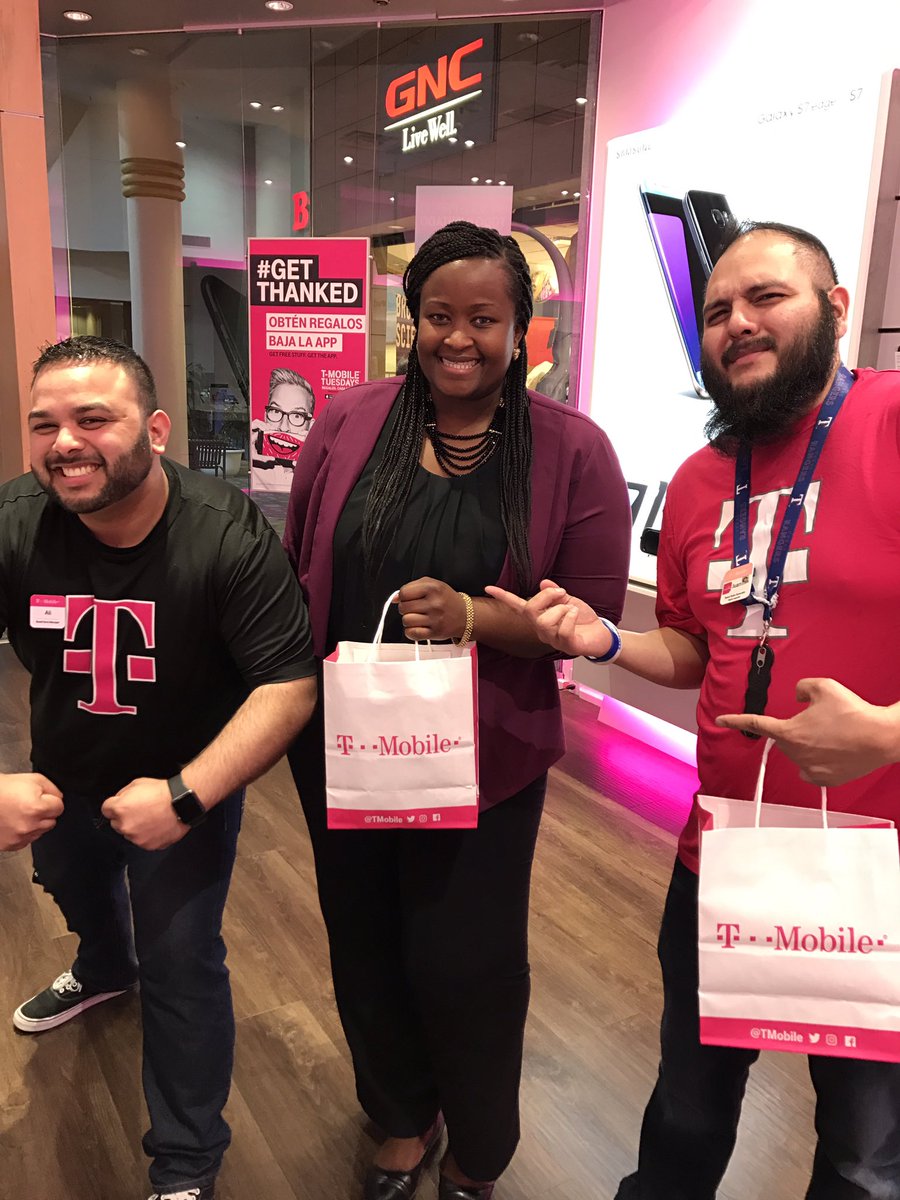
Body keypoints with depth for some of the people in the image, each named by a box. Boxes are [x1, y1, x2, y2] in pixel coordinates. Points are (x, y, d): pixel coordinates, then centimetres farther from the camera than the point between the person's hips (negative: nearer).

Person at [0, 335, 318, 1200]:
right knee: (75, 891, 33)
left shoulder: (227, 536, -31)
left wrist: (186, 796, -37)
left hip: (188, 783, -4)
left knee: (181, 967, 3)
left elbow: (289, 685, -30)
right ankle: (106, 968, 71)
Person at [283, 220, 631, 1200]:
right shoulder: (349, 424, -2)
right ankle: (403, 1119, 51)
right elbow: (296, 568, 6)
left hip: (482, 759, -3)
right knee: (363, 944, 19)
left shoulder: (573, 452, -9)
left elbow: (594, 620, -8)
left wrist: (474, 617, -23)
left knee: (464, 968, 10)